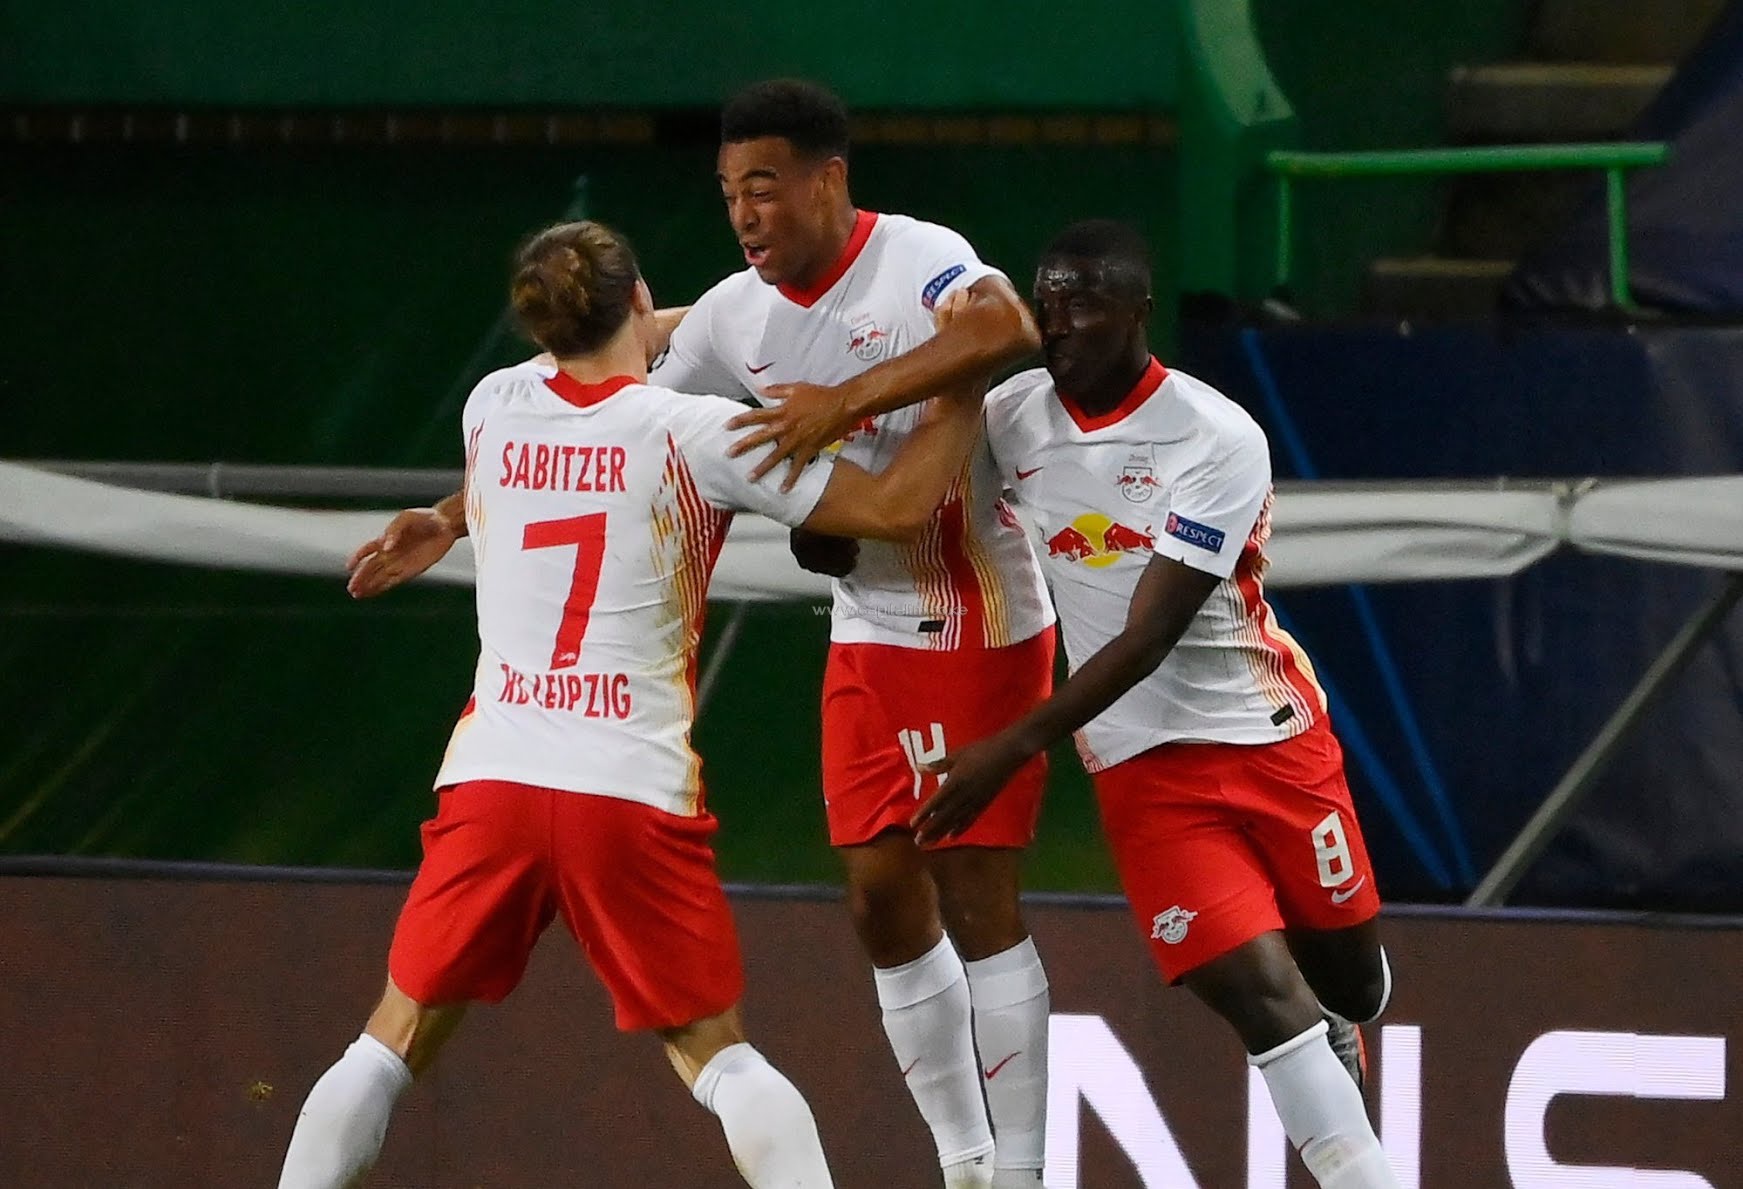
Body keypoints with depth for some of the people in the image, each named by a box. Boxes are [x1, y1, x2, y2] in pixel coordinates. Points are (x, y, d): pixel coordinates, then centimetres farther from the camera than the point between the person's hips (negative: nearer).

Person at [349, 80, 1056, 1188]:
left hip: (979, 628, -7)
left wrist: (845, 400, -42)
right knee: (883, 900, 4)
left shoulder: (919, 262, -17)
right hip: (869, 635, 7)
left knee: (974, 897, -6)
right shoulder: (738, 315, 4)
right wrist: (458, 516, 9)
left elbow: (1007, 329, -39)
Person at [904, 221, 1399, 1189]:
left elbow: (1148, 638, -21)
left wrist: (1011, 750, -26)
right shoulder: (1011, 419, -3)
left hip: (1273, 742, -1)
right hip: (1144, 770, 1)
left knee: (1348, 976, 13)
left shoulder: (1219, 441, -17)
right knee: (1260, 996, -15)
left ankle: (1337, 1038, 49)